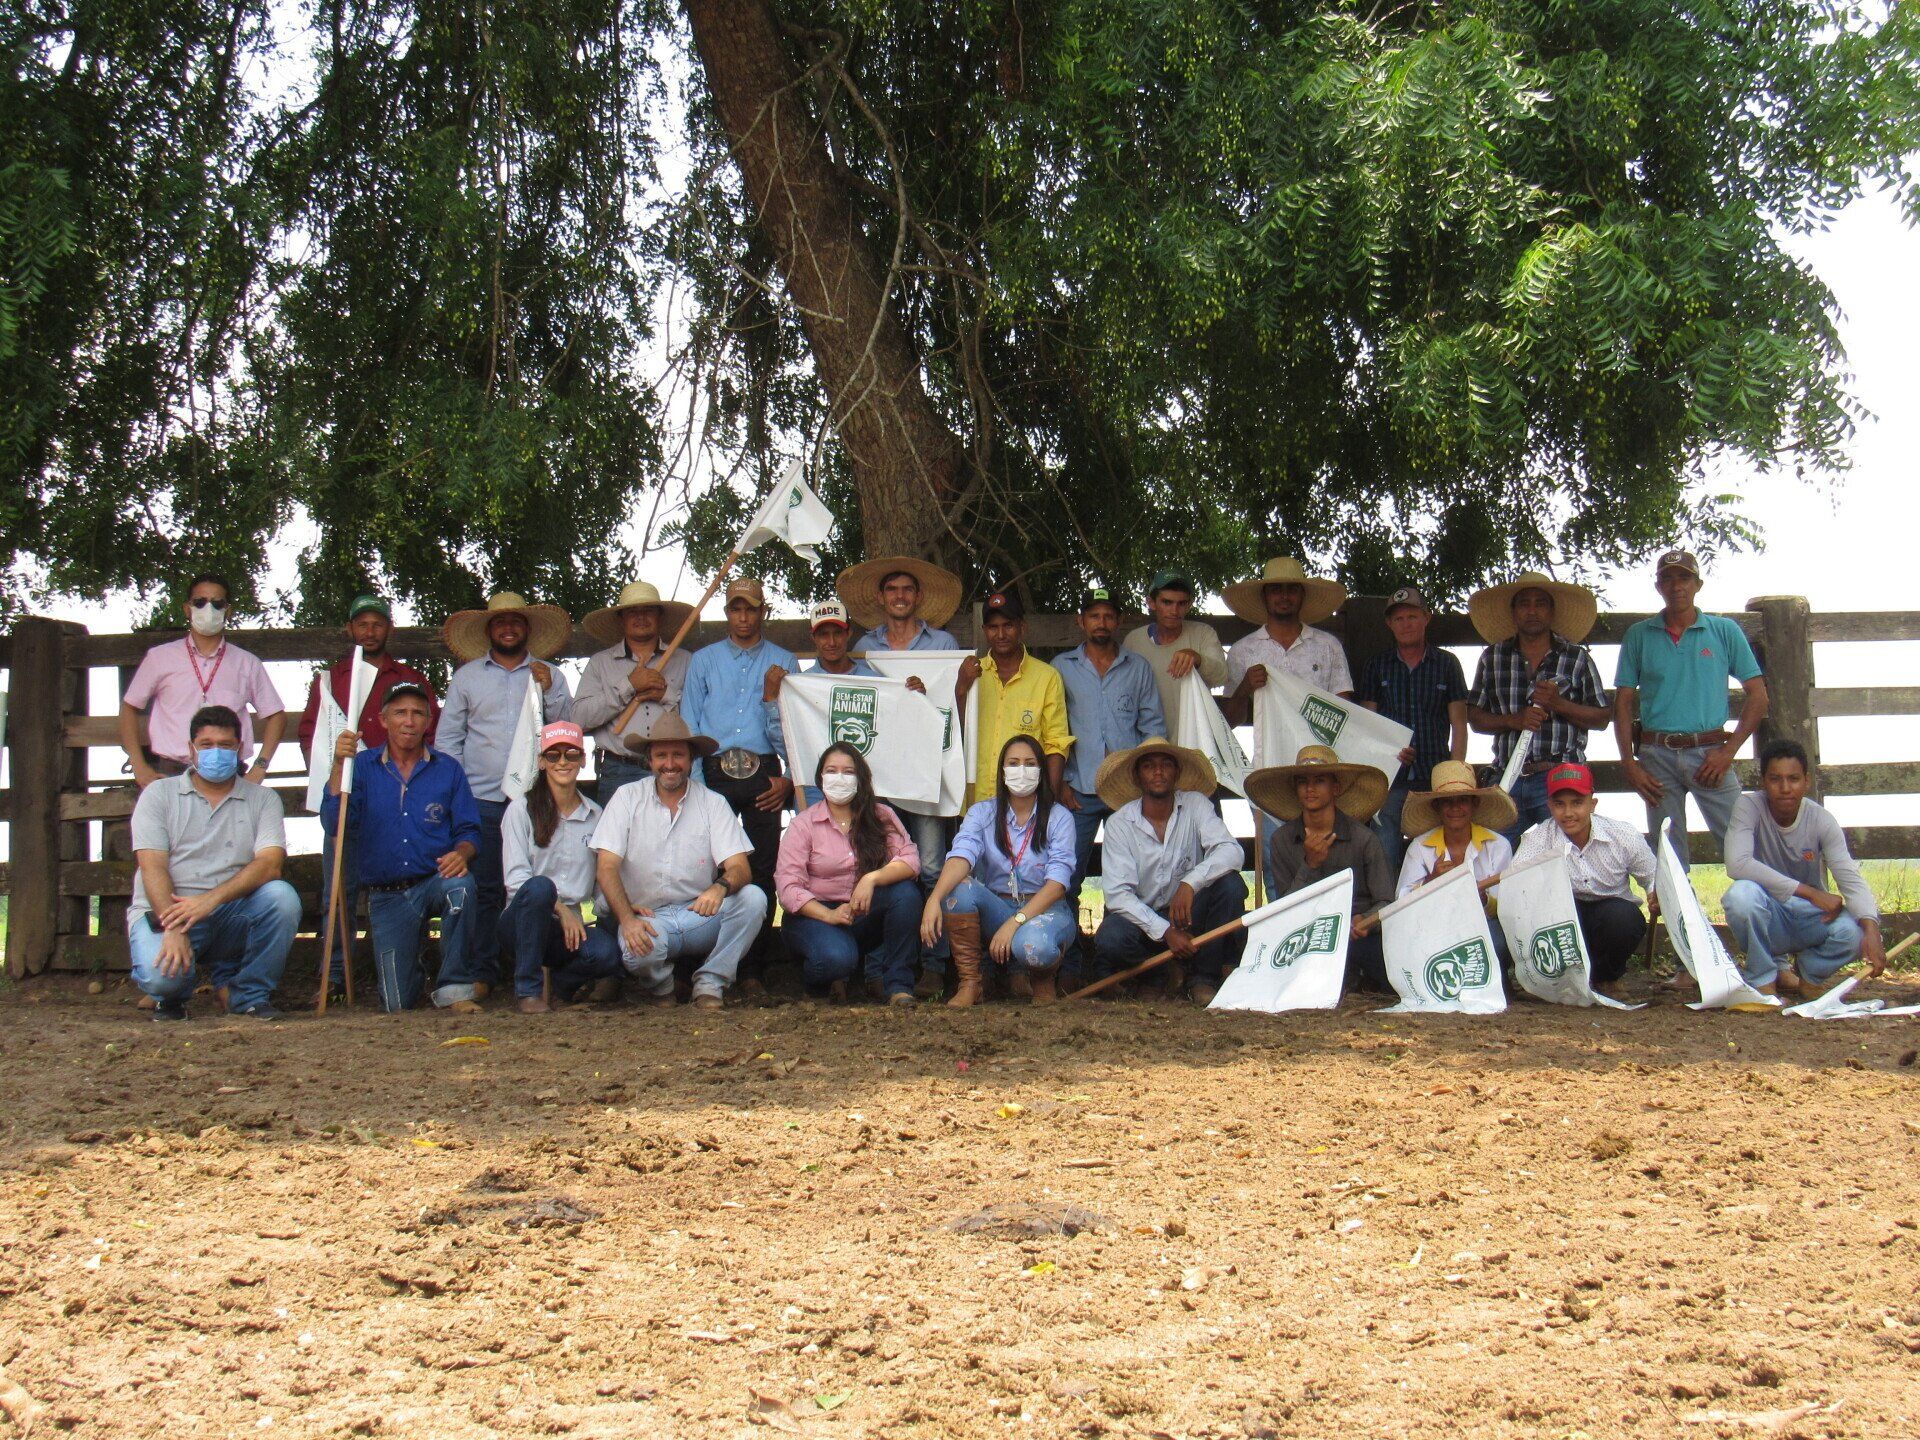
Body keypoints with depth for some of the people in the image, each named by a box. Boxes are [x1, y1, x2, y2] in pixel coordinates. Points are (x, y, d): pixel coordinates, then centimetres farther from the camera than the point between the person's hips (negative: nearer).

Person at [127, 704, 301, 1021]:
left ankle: (248, 994, -7)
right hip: (165, 911, -1)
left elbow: (270, 864, -8)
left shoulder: (263, 799, 8)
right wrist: (173, 929, -23)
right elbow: (153, 867, -6)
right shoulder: (159, 794, 7)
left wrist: (212, 899, -25)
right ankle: (172, 993, 9)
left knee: (281, 896, -28)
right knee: (160, 976, -33)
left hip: (231, 914, 2)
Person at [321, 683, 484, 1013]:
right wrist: (339, 765, -21)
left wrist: (461, 853, -19)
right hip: (385, 896, 0)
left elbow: (468, 831, 4)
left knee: (461, 885, -38)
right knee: (397, 1004, -7)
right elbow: (334, 822, -9)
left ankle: (456, 987, -20)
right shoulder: (363, 766, 5)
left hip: (435, 882, 0)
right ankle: (413, 970, 33)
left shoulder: (447, 769, 7)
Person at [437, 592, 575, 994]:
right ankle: (483, 971, 2)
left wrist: (548, 690, -5)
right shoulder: (467, 677, 14)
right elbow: (448, 737, 13)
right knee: (484, 888, -3)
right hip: (482, 798, 0)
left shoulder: (550, 675, 14)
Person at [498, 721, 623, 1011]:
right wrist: (560, 910, -19)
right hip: (523, 923, -2)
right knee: (539, 887, -37)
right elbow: (515, 878, -8)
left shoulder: (595, 816, 14)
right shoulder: (522, 810, 2)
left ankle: (560, 982, 3)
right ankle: (528, 989, -20)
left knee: (607, 952, -32)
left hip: (575, 924, 2)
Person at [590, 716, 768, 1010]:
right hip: (646, 917, -2)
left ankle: (710, 983, -9)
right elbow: (607, 867, -7)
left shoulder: (713, 803, 3)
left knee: (753, 898, -26)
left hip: (700, 915, 2)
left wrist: (721, 886, -34)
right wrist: (628, 919, -24)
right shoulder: (627, 797, 1)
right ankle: (660, 987, 2)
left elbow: (740, 869, -8)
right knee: (638, 950, -36)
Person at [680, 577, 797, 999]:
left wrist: (788, 778, -1)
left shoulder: (784, 662, 16)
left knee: (761, 872, -4)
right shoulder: (704, 661, 17)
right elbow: (688, 725, 12)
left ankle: (752, 971, 0)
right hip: (714, 774, 0)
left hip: (764, 776, 0)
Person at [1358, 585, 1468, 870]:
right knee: (1385, 863, -5)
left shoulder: (1446, 663, 9)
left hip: (1435, 777, 0)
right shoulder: (1377, 666, 11)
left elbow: (1459, 725, 8)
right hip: (1390, 779, 0)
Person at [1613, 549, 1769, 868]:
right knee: (1667, 856, 6)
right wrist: (1629, 763, -1)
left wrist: (1728, 751, -4)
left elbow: (1757, 695, 6)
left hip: (1709, 754, -1)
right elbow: (1623, 703, 9)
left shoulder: (1725, 631, 7)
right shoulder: (1639, 635, 9)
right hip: (1657, 755, 1)